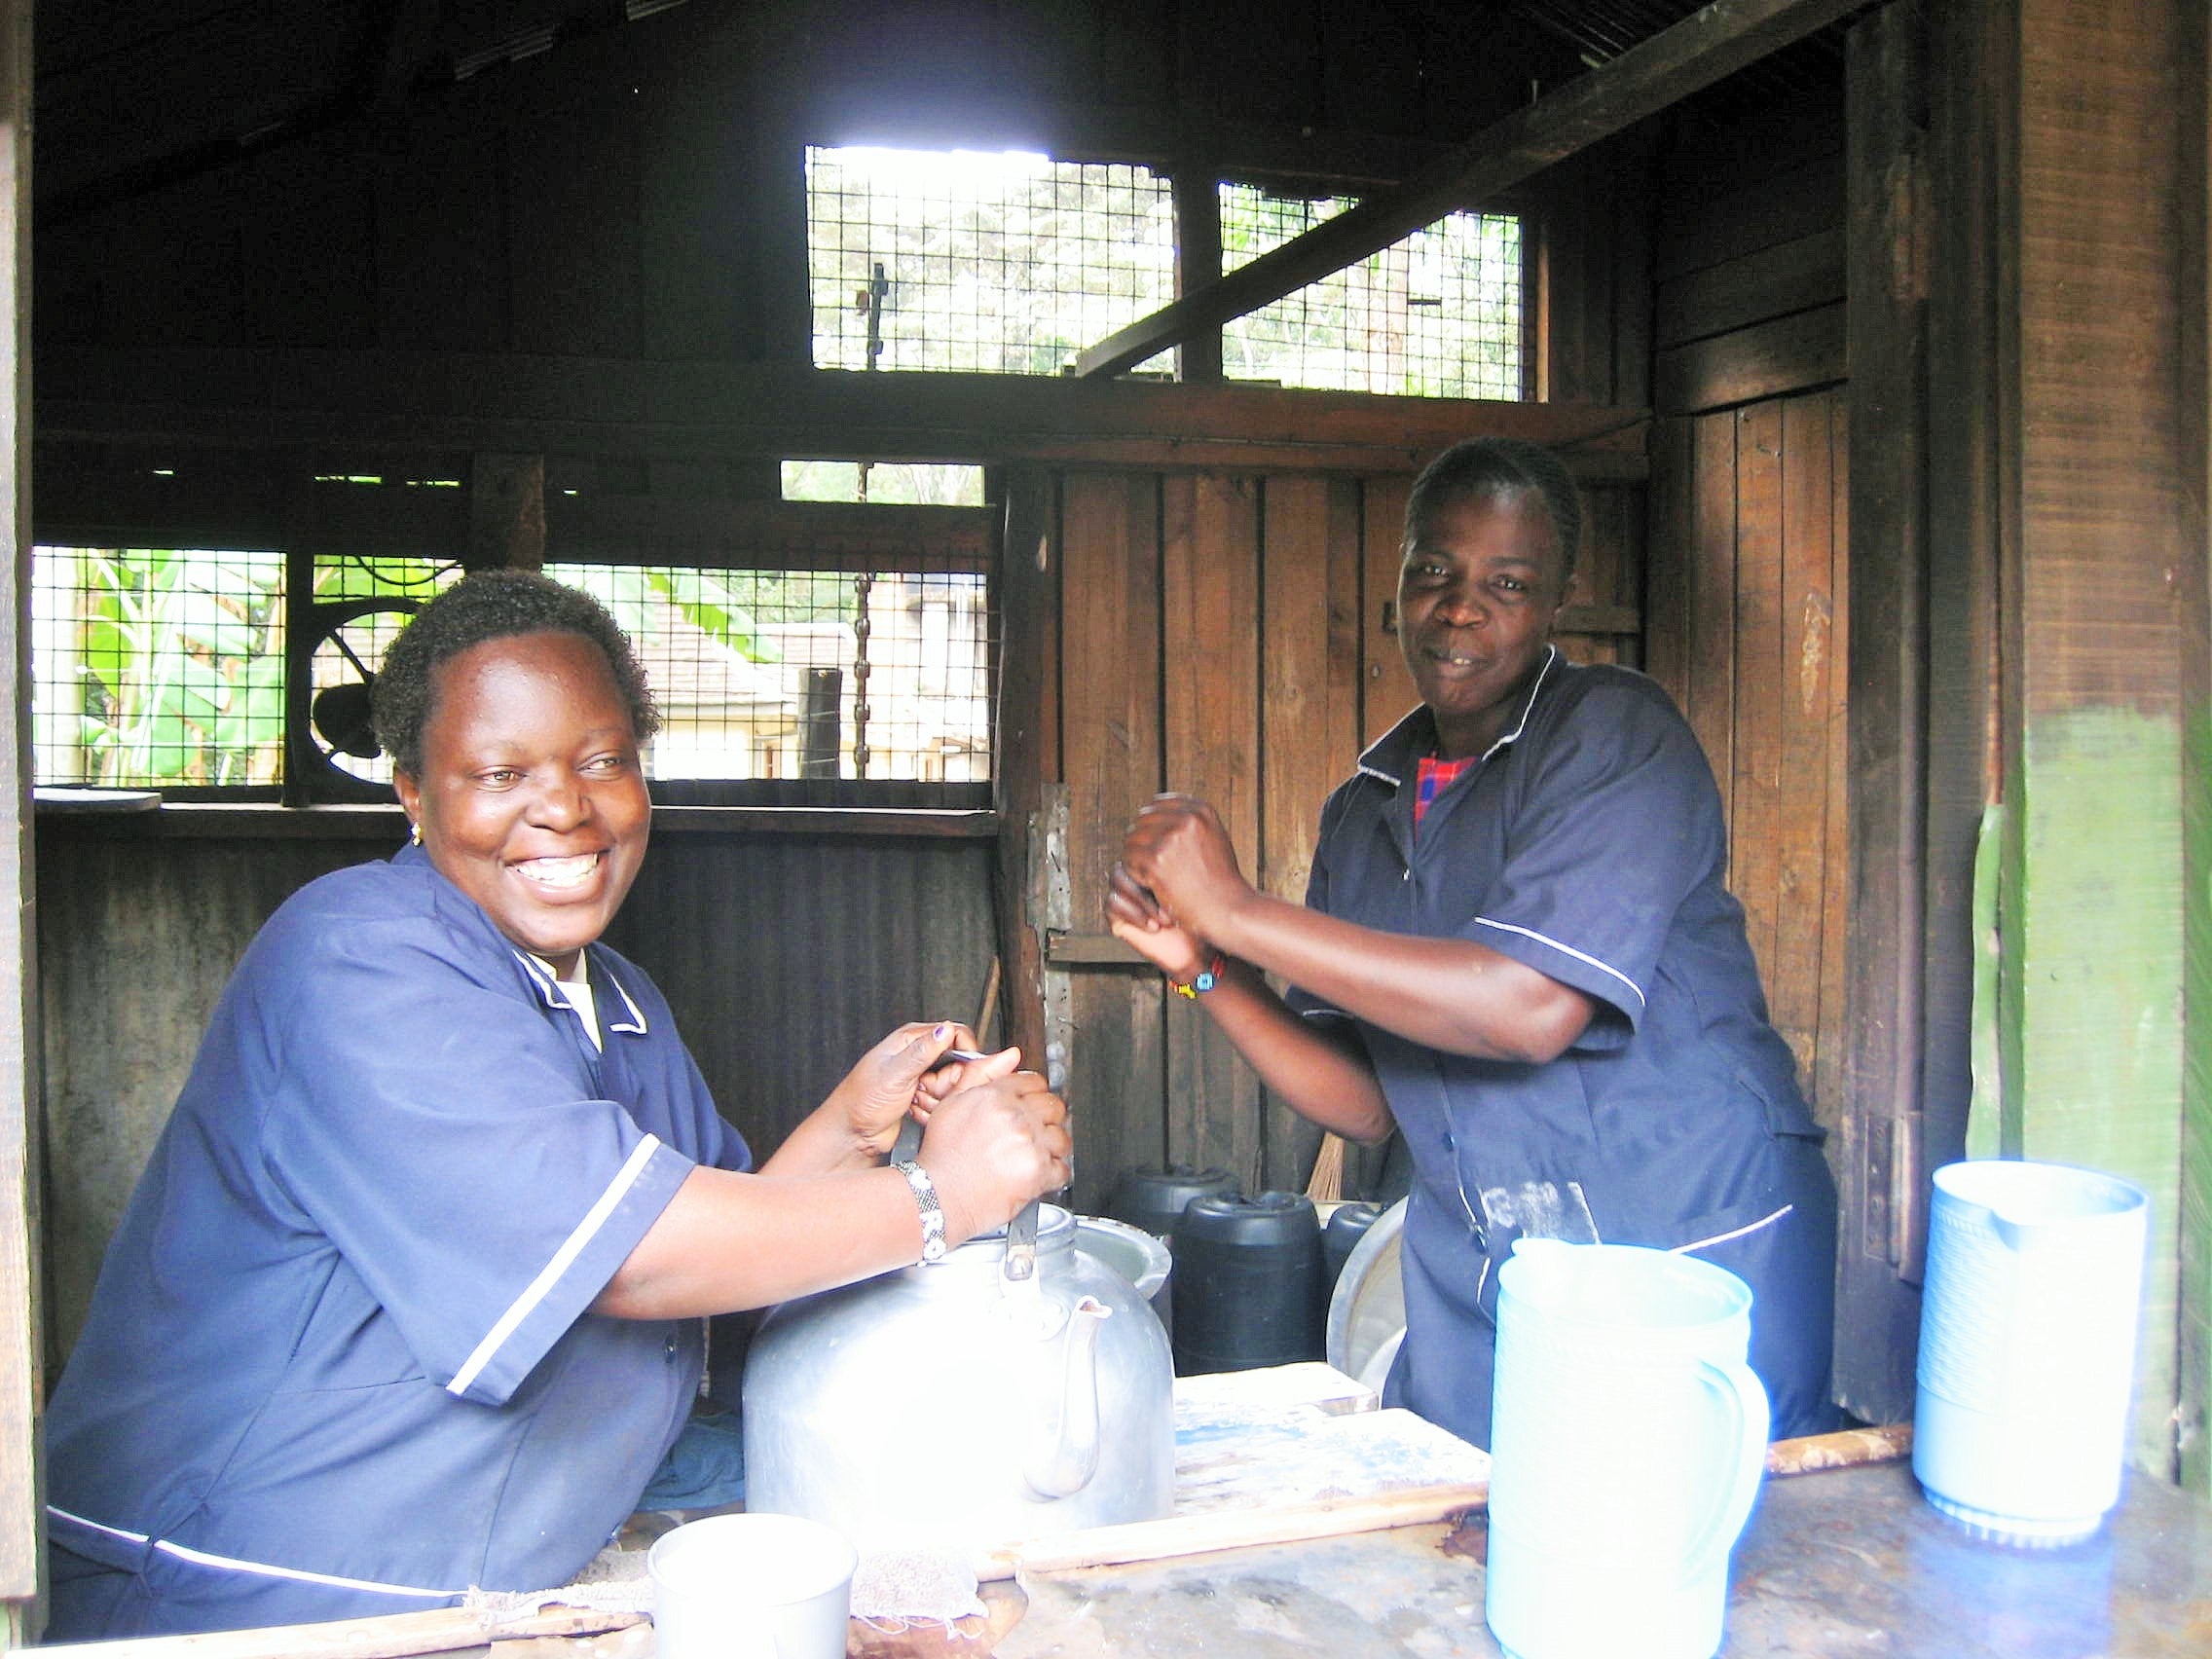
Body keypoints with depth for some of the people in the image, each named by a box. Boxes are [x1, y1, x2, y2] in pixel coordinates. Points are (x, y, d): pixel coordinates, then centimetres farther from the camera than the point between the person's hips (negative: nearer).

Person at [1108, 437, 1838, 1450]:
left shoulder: (1612, 734, -11)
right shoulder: (1361, 813, 7)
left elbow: (1534, 1007, -26)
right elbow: (1366, 1106, 6)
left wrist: (1235, 911, -22)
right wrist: (1202, 964, -9)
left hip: (1695, 1260, -5)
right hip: (1479, 1287, 5)